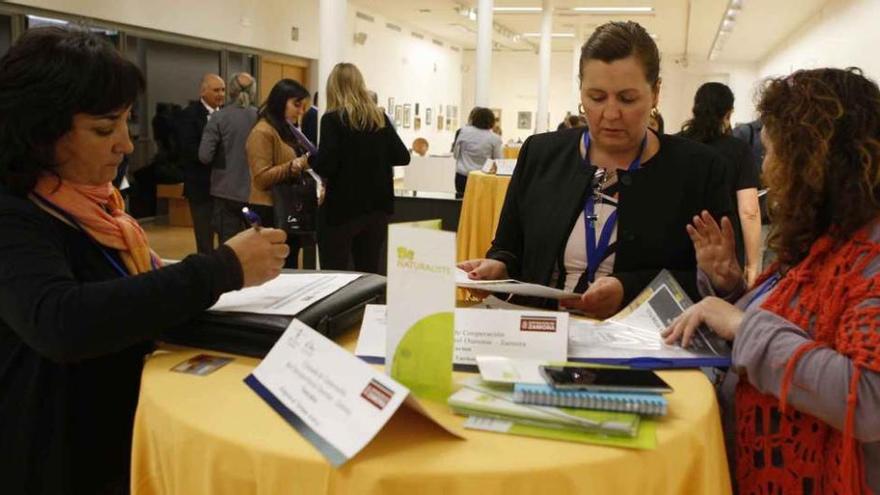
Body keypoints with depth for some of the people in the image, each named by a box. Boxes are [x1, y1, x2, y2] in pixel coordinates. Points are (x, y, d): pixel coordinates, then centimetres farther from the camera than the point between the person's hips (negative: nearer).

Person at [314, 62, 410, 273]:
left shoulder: (333, 119, -10)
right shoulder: (380, 118, 5)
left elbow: (326, 166, -17)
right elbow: (403, 157, 6)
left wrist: (311, 159, 3)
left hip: (342, 208, -5)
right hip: (377, 206, 5)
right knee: (370, 273, 13)